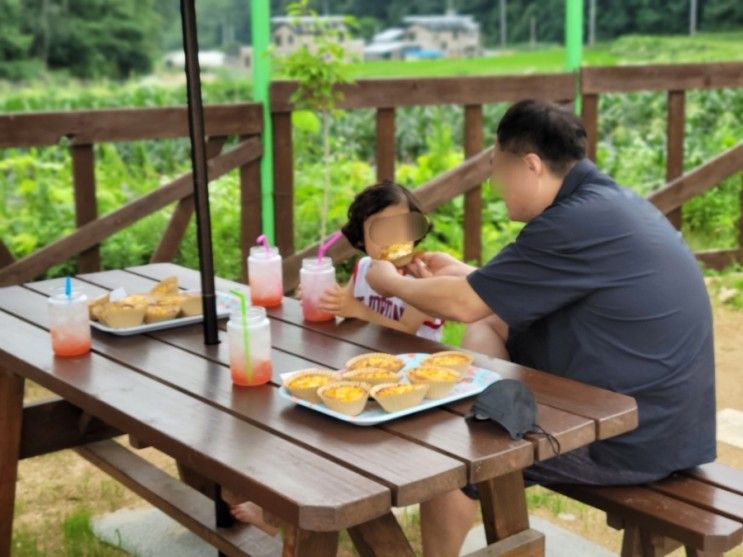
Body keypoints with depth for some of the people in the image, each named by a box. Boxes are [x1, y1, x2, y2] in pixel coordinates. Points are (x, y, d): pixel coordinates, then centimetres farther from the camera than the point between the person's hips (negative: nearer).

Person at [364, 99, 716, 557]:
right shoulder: (607, 201, 7)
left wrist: (392, 283, 1)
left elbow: (464, 305, -16)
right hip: (652, 412, 9)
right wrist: (462, 274, 17)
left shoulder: (579, 222, -23)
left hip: (634, 439, -9)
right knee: (488, 329, 14)